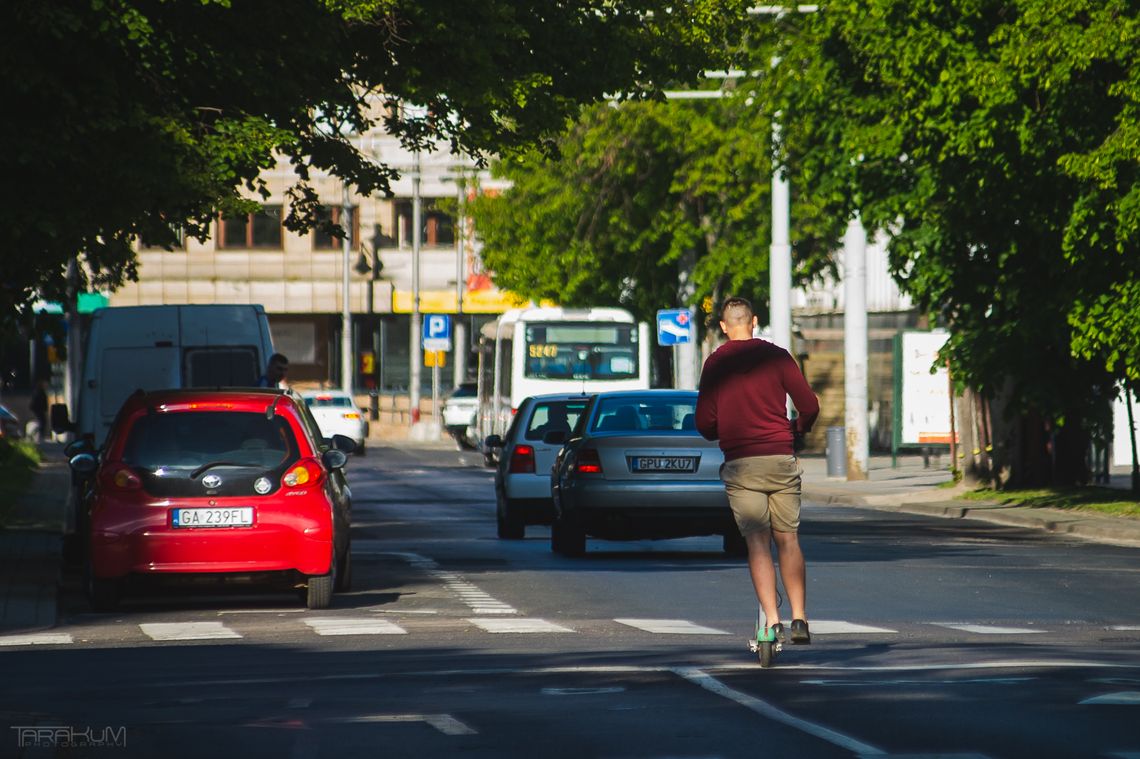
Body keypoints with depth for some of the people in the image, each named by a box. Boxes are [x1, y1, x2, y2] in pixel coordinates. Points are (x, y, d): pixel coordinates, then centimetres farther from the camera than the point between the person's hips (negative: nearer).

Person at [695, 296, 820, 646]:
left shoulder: (715, 363, 2)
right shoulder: (776, 356, 2)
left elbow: (704, 423, 0)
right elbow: (809, 406, -2)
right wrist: (795, 431, 18)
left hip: (740, 463, -1)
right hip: (781, 460, 1)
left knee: (758, 543, -1)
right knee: (788, 540, 8)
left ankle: (772, 621, -10)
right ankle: (799, 618, 1)